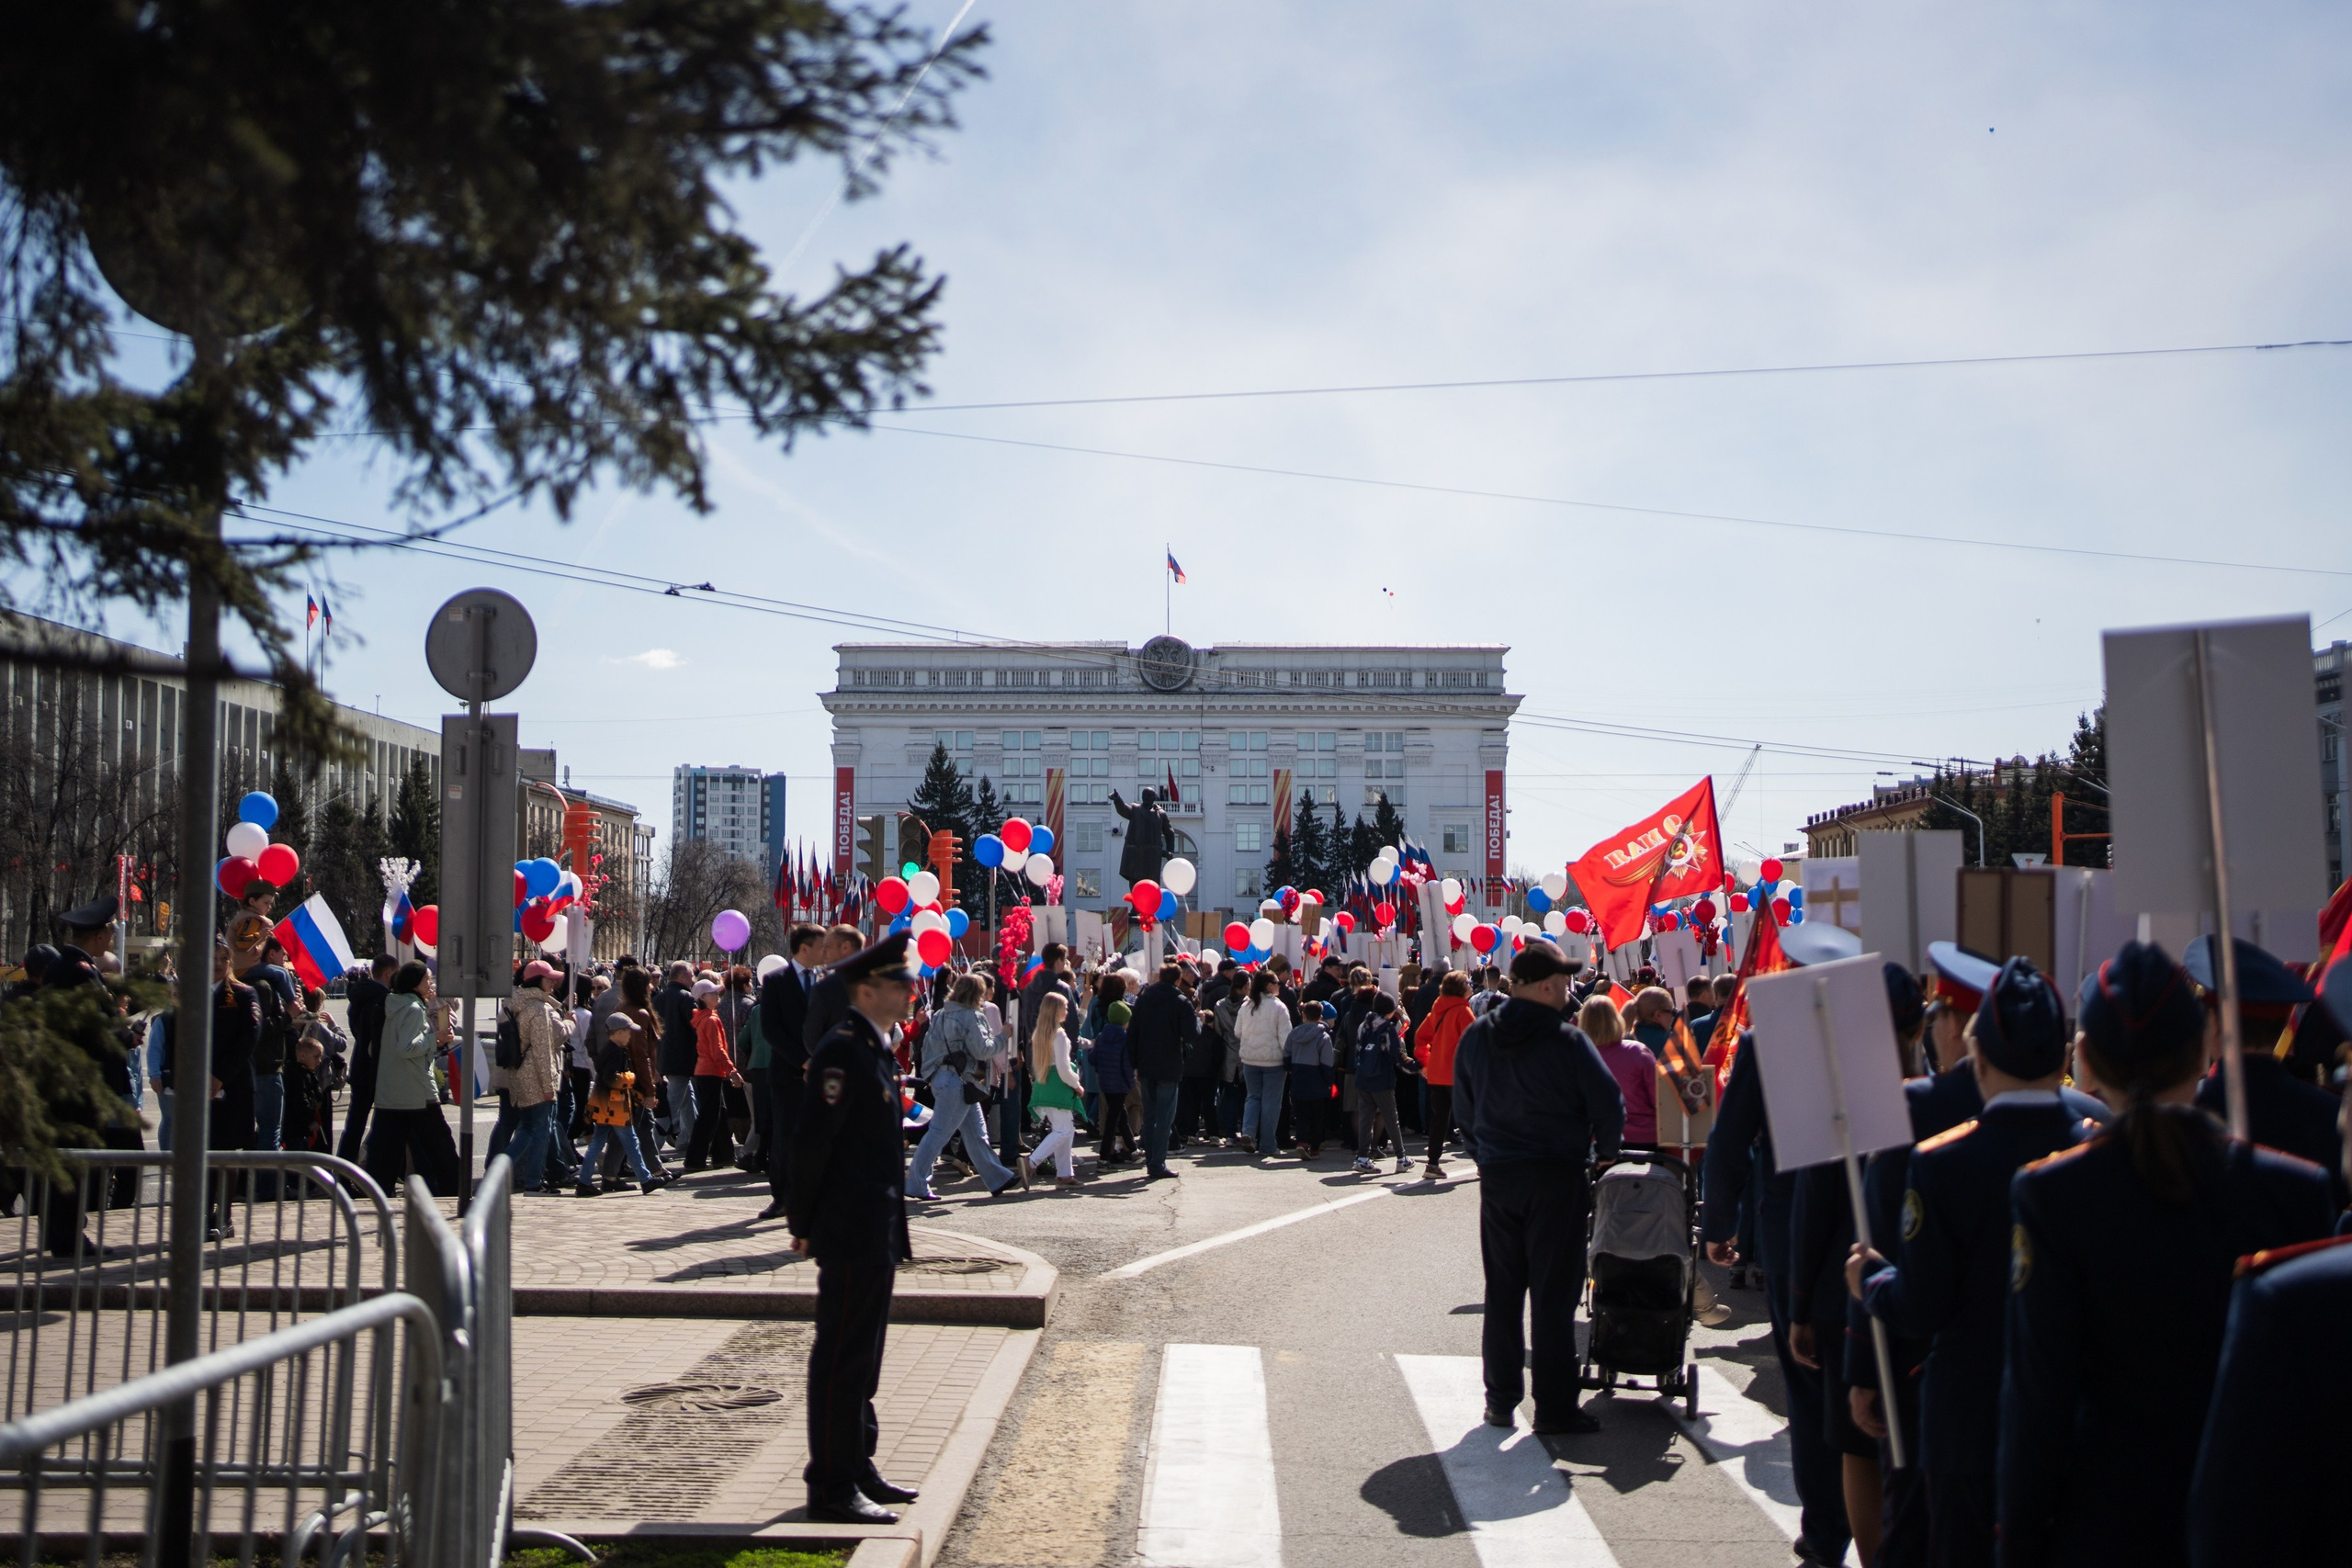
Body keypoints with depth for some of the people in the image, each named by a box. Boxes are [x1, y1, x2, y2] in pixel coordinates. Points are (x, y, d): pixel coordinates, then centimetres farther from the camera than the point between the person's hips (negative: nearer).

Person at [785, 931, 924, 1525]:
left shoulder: (876, 1048, 13)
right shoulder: (842, 1050, -18)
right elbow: (811, 1140, -19)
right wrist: (803, 1224, -13)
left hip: (875, 1235, 10)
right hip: (851, 1234, -10)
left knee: (862, 1356, 17)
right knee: (842, 1358, -2)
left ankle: (857, 1469, 28)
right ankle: (831, 1488, 6)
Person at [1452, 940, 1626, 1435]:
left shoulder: (1475, 1038, 2)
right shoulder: (1566, 1040, -14)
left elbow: (1463, 1107, 9)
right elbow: (1609, 1105, -11)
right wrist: (1602, 1153, 7)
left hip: (1496, 1176, 5)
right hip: (1556, 1176, -4)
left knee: (1501, 1292, 11)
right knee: (1553, 1295, 1)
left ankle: (1501, 1400, 16)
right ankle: (1554, 1407, 6)